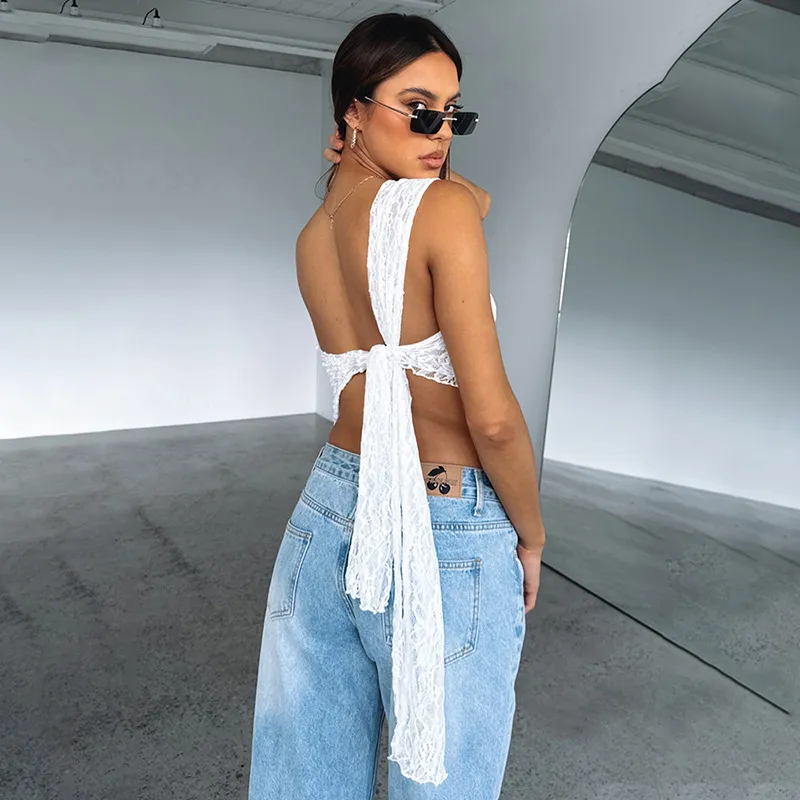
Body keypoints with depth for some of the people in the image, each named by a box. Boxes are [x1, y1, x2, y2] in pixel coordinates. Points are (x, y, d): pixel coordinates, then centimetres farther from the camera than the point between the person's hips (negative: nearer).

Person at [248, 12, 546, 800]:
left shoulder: (312, 236, 7)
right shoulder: (441, 208, -13)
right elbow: (492, 417, -18)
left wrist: (359, 165, 12)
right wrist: (531, 537, -3)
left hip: (327, 514, 7)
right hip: (447, 537, -6)